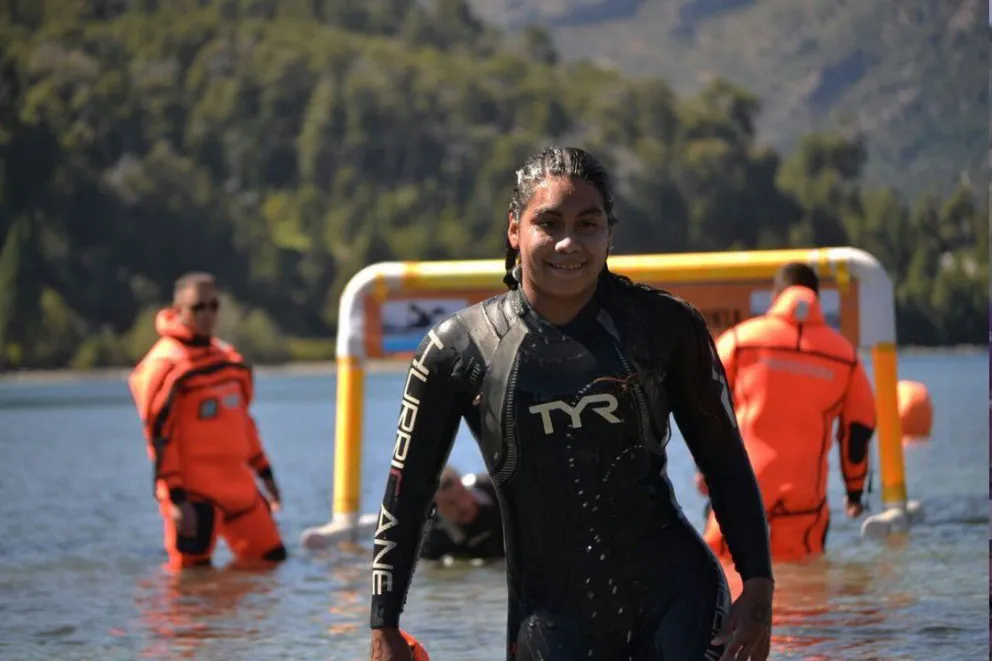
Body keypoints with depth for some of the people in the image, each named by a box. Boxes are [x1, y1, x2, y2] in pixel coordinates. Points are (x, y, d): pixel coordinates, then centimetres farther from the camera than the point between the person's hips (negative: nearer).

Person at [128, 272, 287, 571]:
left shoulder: (229, 358, 14)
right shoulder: (165, 365, -12)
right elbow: (160, 436, -14)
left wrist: (264, 473, 21)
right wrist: (176, 498, -18)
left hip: (238, 485, 8)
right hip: (194, 492, -8)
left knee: (271, 558, 8)